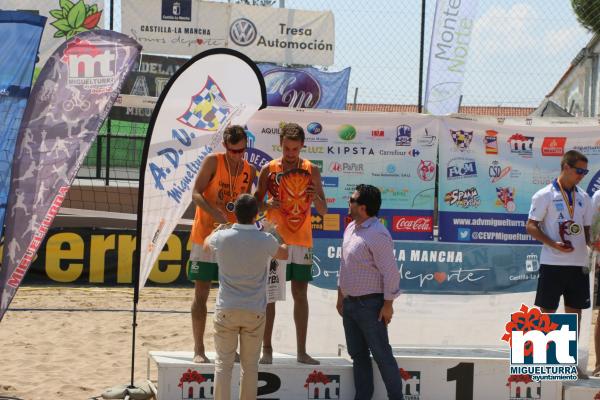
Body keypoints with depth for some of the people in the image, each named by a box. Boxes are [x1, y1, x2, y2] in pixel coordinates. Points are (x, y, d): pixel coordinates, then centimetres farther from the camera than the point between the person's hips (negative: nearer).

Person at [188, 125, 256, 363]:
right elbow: (196, 193, -12)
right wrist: (214, 212, -28)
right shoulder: (213, 162, -8)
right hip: (205, 235, -4)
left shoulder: (250, 171, 5)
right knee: (201, 293, -1)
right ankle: (199, 350, 3)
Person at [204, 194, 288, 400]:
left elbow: (206, 244, 18)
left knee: (223, 363, 4)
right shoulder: (265, 240, -7)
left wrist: (218, 228, 37)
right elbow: (284, 254, 16)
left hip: (226, 310, 0)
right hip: (255, 312, 0)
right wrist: (278, 236, 36)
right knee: (250, 364, 8)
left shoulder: (222, 237, -7)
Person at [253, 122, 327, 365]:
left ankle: (301, 352, 7)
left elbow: (323, 211, 4)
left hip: (302, 240, 2)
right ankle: (267, 349, 4)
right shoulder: (269, 169, -1)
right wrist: (267, 205, -19)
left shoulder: (311, 170, 4)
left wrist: (315, 197, -17)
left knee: (300, 294, 4)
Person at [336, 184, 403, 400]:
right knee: (358, 354, 14)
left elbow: (390, 272, -19)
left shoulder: (377, 235, -19)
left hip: (370, 304, -9)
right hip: (350, 303, 9)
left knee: (381, 354, -3)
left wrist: (388, 304, -18)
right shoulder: (351, 228, 10)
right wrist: (340, 295, 21)